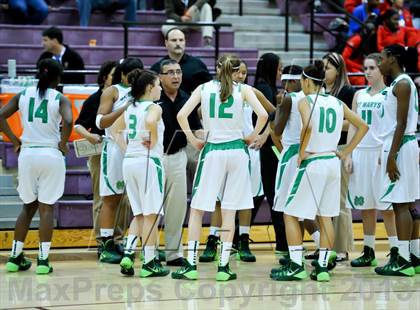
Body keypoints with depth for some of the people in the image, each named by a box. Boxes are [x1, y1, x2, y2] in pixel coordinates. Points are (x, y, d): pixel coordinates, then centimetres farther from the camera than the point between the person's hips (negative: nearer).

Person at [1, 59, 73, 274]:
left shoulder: (23, 95, 6)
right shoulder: (60, 99, -4)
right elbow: (68, 121, -22)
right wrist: (63, 144, -7)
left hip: (27, 153, 3)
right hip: (50, 154, -3)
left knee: (28, 206, 17)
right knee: (46, 208, 3)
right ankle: (43, 260, -2)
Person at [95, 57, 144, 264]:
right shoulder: (112, 92, 1)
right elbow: (101, 122, -7)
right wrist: (124, 108, -17)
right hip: (116, 148, -5)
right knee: (112, 199, -1)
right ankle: (106, 247, 1)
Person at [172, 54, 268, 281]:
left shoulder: (203, 88, 5)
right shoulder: (243, 90, 2)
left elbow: (182, 115, -7)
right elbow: (263, 115, -11)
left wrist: (193, 140, 3)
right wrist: (252, 136, 4)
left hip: (212, 150, 0)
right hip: (236, 150, 0)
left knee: (197, 209, 7)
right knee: (229, 212, 6)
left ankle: (191, 265, 2)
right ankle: (223, 267, 3)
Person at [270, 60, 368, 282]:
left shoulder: (305, 101, -7)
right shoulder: (337, 103, 10)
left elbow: (308, 126, -27)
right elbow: (363, 126, 14)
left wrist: (301, 153, -14)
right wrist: (345, 152, 14)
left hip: (312, 162, -6)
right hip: (332, 162, 6)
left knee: (290, 214, 3)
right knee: (326, 217, 11)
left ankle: (296, 266, -1)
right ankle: (322, 267, 8)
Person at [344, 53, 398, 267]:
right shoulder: (359, 95, 15)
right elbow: (353, 126, 15)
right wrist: (348, 155, 7)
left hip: (380, 151, -6)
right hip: (360, 151, 6)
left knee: (386, 205, -7)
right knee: (365, 205, 8)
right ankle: (368, 252, 14)